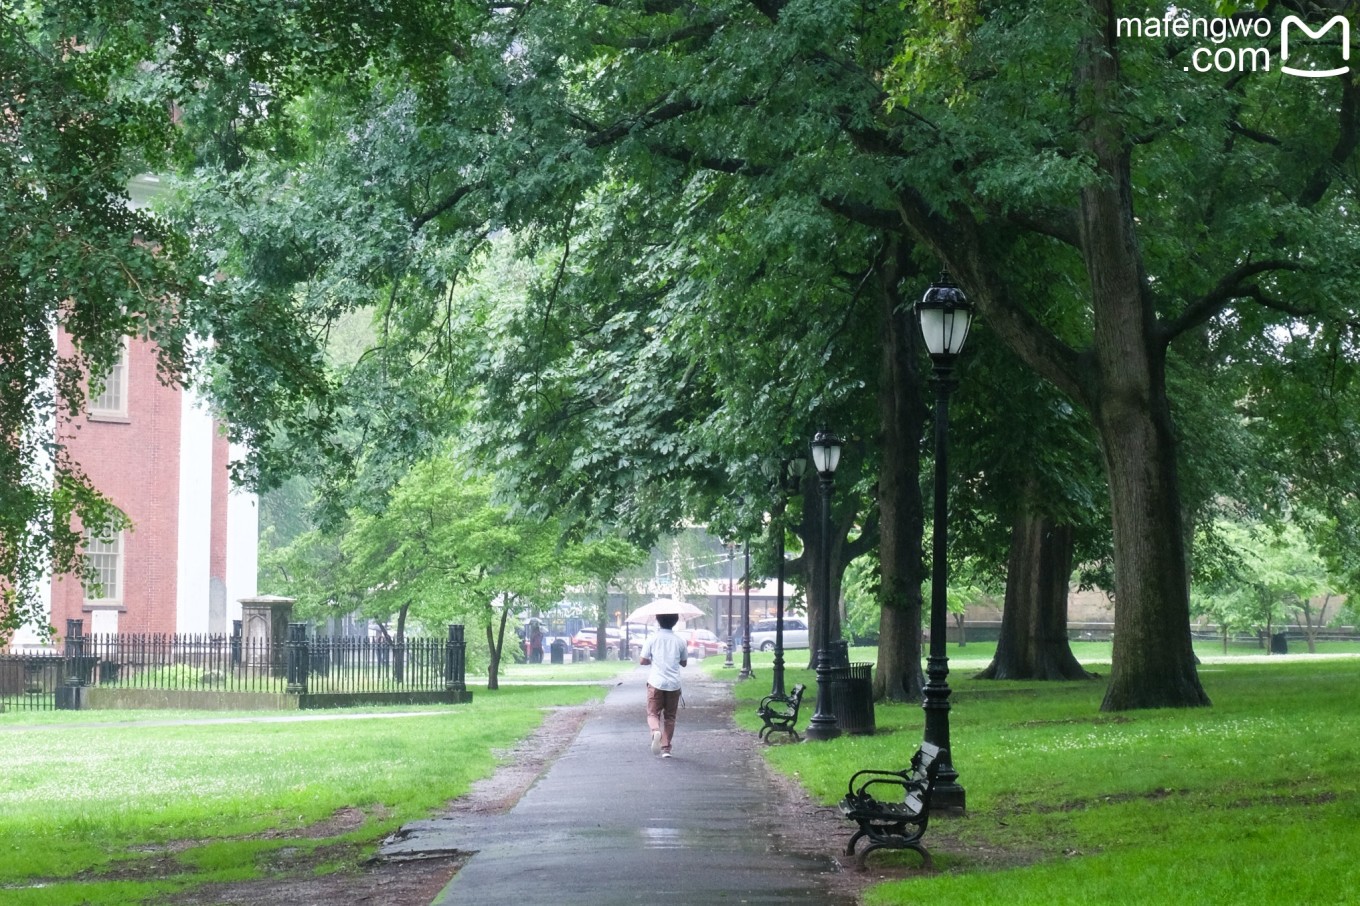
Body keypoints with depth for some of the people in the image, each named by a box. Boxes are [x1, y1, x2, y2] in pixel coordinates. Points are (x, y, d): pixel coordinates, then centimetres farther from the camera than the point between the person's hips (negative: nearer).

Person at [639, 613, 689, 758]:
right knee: (669, 716, 12)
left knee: (653, 713, 5)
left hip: (656, 683, -2)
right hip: (673, 684, 2)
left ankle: (655, 731, -27)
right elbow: (684, 662, 12)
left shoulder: (652, 640, -3)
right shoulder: (680, 641, 2)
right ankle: (666, 748, 8)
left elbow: (642, 661, -3)